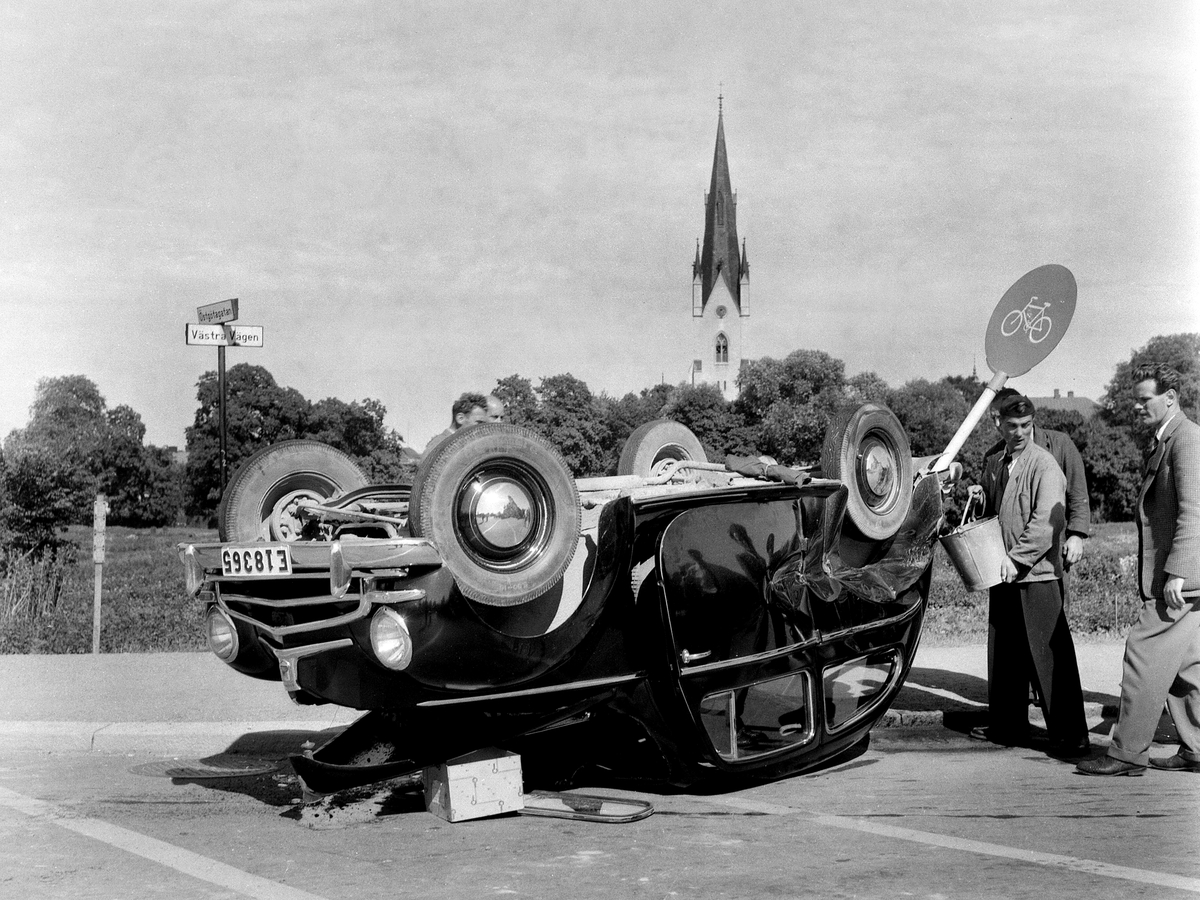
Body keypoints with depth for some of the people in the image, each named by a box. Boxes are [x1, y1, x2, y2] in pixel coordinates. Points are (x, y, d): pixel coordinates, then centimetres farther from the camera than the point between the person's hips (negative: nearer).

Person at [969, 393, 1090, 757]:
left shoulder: (1044, 465, -10)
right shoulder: (994, 464, 14)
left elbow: (1047, 522, -20)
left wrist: (1017, 558, -22)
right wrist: (980, 498, 5)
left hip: (1038, 575, -8)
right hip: (1004, 575, 8)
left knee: (1049, 656, -6)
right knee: (1004, 654, 14)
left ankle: (1070, 736, 0)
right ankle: (1007, 727, 25)